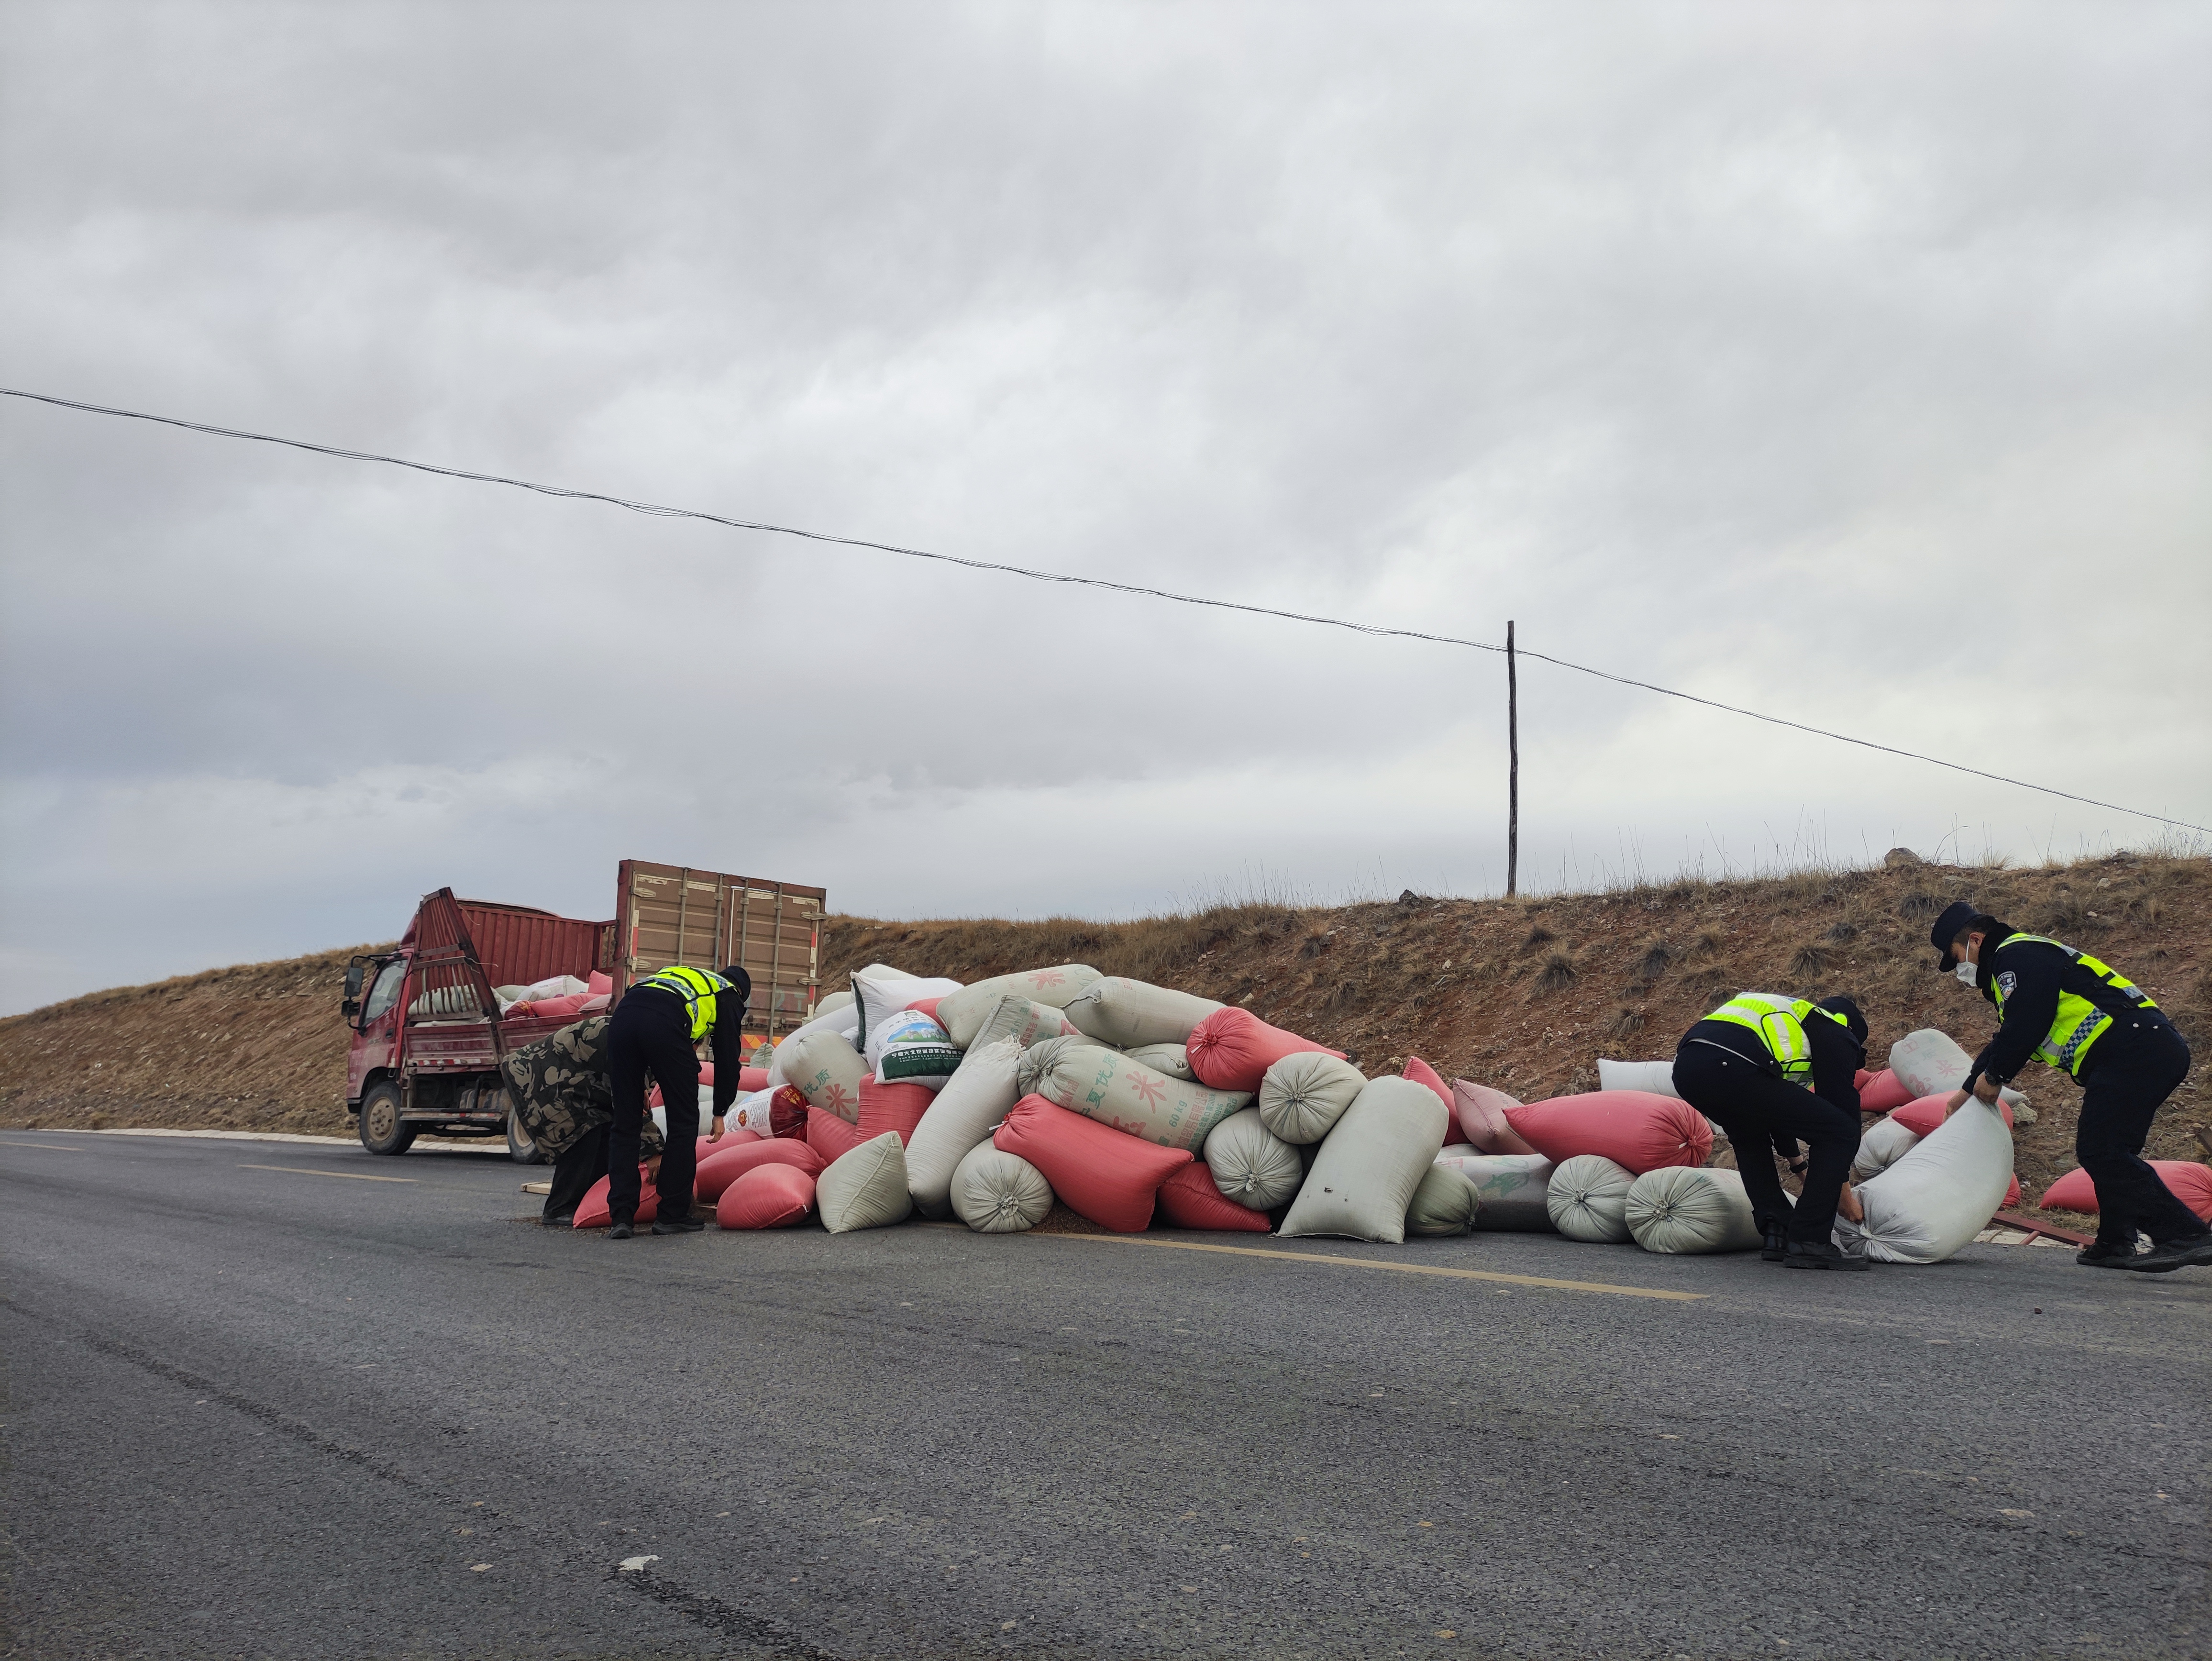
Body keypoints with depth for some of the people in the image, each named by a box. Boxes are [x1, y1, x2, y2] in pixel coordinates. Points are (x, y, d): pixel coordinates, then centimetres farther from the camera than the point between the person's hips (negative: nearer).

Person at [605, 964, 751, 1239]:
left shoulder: (680, 975, 42)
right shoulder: (729, 996, 26)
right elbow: (728, 1059, 20)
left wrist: (641, 1086, 40)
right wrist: (720, 1113, 26)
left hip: (622, 1016, 5)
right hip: (666, 1024, -5)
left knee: (625, 1124, 13)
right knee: (684, 1123, 10)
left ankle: (622, 1216, 8)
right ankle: (673, 1215, 13)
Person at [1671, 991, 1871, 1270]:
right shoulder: (1836, 1034, 21)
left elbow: (1776, 1106, 48)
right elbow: (1842, 1106, 17)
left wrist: (1800, 1165, 55)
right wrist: (1844, 1189, 26)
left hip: (1685, 1067, 8)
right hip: (1733, 1069, -8)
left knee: (1749, 1137, 36)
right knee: (1840, 1132, 6)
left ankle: (1778, 1234, 23)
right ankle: (1809, 1244, 6)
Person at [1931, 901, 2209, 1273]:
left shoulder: (2017, 955, -5)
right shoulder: (2018, 962, 28)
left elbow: (2026, 1029, -14)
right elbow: (2007, 1038, 33)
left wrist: (1993, 1077, 1)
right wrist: (1967, 1090, 31)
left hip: (2132, 1051, -11)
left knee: (2101, 1151, -13)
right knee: (2109, 1154, 15)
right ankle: (2115, 1244, 18)